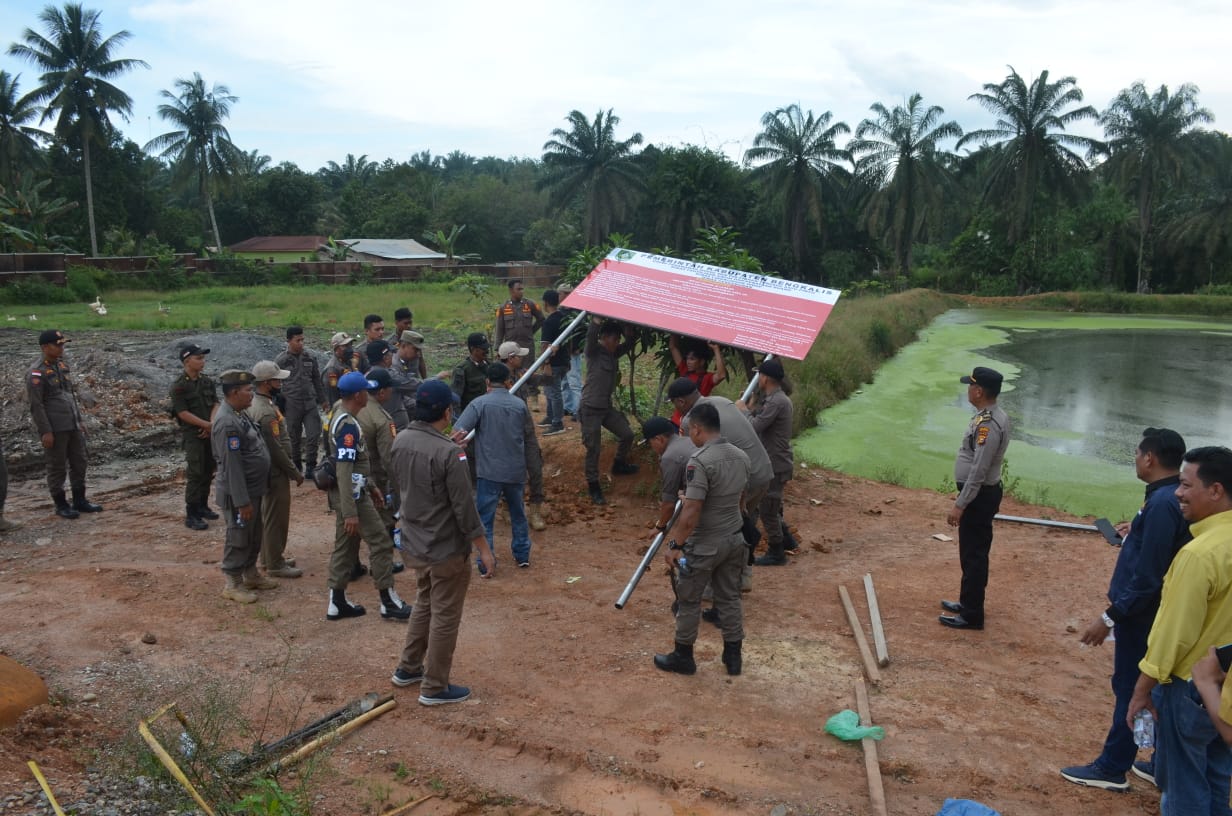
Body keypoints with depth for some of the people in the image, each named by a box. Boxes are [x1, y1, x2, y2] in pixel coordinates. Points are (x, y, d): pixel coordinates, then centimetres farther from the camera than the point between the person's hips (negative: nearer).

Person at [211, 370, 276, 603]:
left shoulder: (238, 414, 8)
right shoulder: (227, 422, -25)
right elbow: (232, 465, -26)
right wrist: (242, 500, -24)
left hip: (253, 489, 10)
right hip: (240, 493, -10)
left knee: (254, 536, 20)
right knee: (238, 538, 4)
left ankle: (250, 575, 35)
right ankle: (232, 584, 17)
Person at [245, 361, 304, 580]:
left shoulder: (255, 403, 6)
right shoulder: (266, 412, -25)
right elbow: (276, 449, -24)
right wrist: (295, 473, -14)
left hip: (267, 470, 10)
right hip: (275, 472, -10)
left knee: (269, 515, 19)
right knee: (277, 518, 0)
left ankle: (268, 557, 31)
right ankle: (275, 565, 10)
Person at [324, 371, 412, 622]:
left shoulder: (341, 417, 10)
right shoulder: (348, 425, -22)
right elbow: (343, 471, -26)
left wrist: (371, 487, 23)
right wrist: (350, 512, -27)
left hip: (352, 492, 10)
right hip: (352, 496, -10)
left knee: (346, 545, 14)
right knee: (381, 542, -2)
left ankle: (337, 603, 20)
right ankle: (389, 603, 6)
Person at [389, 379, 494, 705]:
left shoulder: (400, 441, -3)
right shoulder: (448, 453, -26)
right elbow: (464, 507, -22)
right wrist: (483, 549, -11)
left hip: (414, 544, 8)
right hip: (447, 550, -8)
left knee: (424, 605, 27)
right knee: (445, 618, 9)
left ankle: (407, 669, 38)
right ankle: (434, 688, 21)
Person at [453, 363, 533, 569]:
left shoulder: (480, 403, -10)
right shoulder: (520, 404, 1)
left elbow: (458, 432, -18)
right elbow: (530, 432, 17)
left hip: (489, 471, -4)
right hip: (516, 470, 4)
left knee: (485, 519, 4)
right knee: (518, 513, 21)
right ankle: (522, 555, 29)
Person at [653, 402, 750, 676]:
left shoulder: (699, 461, -24)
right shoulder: (741, 456, 1)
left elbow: (691, 512, -26)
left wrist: (674, 545, -18)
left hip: (704, 545, -7)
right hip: (734, 540, 7)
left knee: (688, 600, 10)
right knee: (729, 597, 17)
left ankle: (683, 656, 23)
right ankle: (734, 656, 25)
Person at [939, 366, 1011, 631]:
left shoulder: (988, 425, -25)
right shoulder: (993, 416, 8)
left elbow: (978, 472, -27)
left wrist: (959, 505, -24)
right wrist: (963, 500, 24)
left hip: (979, 497, -11)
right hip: (982, 493, 11)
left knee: (973, 555, -1)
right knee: (973, 553, 20)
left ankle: (971, 615, 8)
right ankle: (969, 603, 32)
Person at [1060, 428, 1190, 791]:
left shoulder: (1162, 503, -24)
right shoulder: (1172, 497, 6)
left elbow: (1148, 576, -25)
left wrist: (1110, 617, -22)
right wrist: (1135, 535, 21)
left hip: (1141, 613, -10)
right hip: (1150, 610, 10)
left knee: (1130, 688, 2)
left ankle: (1112, 769, 13)